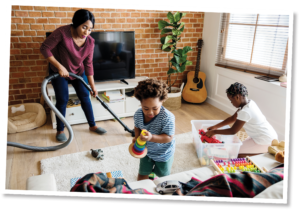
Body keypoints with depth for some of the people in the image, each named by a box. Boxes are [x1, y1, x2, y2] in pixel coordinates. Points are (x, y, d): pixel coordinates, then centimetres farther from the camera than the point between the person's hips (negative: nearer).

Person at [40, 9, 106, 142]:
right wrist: (59, 66, -29)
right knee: (62, 100, -4)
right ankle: (60, 130, 14)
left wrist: (92, 85, -9)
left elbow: (88, 64, -8)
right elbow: (44, 48, -22)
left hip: (78, 72, 4)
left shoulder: (90, 42, -15)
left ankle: (92, 125, 19)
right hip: (58, 72, -4)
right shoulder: (62, 32, -28)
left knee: (85, 97, 4)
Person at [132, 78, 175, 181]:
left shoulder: (167, 117, -35)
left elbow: (169, 137, -31)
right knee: (142, 175, 21)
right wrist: (137, 137, -19)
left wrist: (151, 137, -44)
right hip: (146, 150, 3)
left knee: (162, 176, 22)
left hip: (163, 153, -3)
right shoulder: (138, 114, -19)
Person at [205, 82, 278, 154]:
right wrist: (215, 126, 8)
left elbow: (233, 131, -20)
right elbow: (233, 118, 10)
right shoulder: (249, 103, 2)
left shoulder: (245, 112, -28)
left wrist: (214, 132, -9)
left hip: (265, 142, -9)